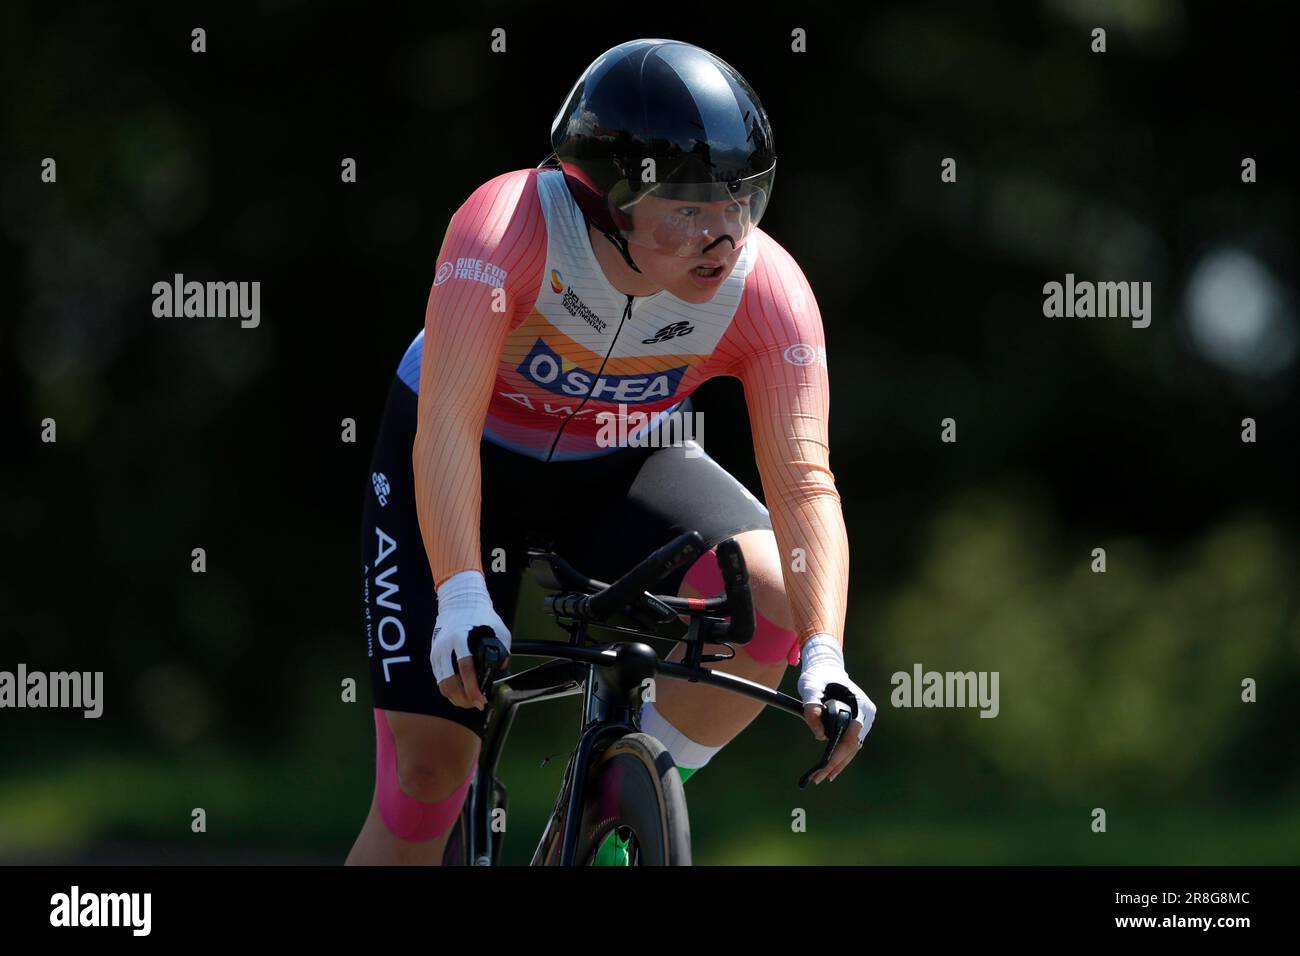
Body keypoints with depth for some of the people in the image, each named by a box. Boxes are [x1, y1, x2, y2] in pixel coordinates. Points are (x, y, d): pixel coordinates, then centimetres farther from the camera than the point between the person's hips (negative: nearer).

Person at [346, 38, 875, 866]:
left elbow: (804, 484, -31)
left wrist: (825, 659, -47)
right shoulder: (511, 224, -35)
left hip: (621, 465, 2)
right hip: (476, 462, -2)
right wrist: (461, 600, -54)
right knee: (428, 765, -9)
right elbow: (447, 423, -41)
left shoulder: (767, 290, -27)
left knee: (775, 596, -26)